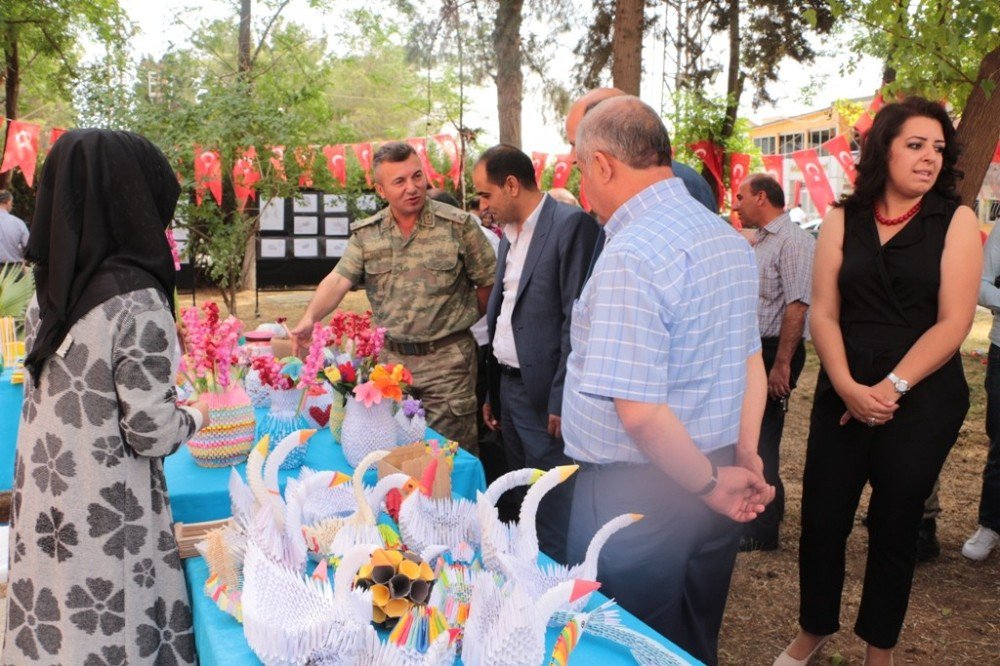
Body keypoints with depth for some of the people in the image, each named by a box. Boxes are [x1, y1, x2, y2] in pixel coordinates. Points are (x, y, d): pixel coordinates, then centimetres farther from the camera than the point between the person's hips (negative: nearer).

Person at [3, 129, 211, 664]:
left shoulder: (48, 294, 2)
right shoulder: (137, 303, -20)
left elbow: (77, 395, 11)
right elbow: (151, 434, -18)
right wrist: (194, 417, 2)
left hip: (43, 501, 7)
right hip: (108, 517, -7)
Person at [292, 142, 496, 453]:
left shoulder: (458, 225, -6)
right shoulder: (366, 234, 4)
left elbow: (488, 282, -1)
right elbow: (338, 279, -7)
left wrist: (458, 320, 6)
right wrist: (310, 318, -23)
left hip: (447, 360, -3)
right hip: (390, 359, 3)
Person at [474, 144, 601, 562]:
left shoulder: (571, 225, -12)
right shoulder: (509, 234, 16)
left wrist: (561, 399, -19)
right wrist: (492, 393, 17)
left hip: (544, 398, -9)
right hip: (509, 389, 9)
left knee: (554, 523, 0)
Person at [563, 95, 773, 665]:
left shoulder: (630, 256, -23)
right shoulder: (731, 240, 7)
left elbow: (639, 413, -27)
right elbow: (752, 364, 12)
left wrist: (712, 484, -14)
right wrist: (746, 458, 10)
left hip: (638, 496, -8)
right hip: (708, 493, 8)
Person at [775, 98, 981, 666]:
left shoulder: (956, 221, -2)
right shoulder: (844, 220, 4)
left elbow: (953, 322, -8)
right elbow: (824, 313, 0)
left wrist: (891, 388, -15)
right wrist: (848, 386, -14)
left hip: (921, 399, -2)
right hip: (843, 392, 2)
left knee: (895, 524, 10)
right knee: (822, 517, 6)